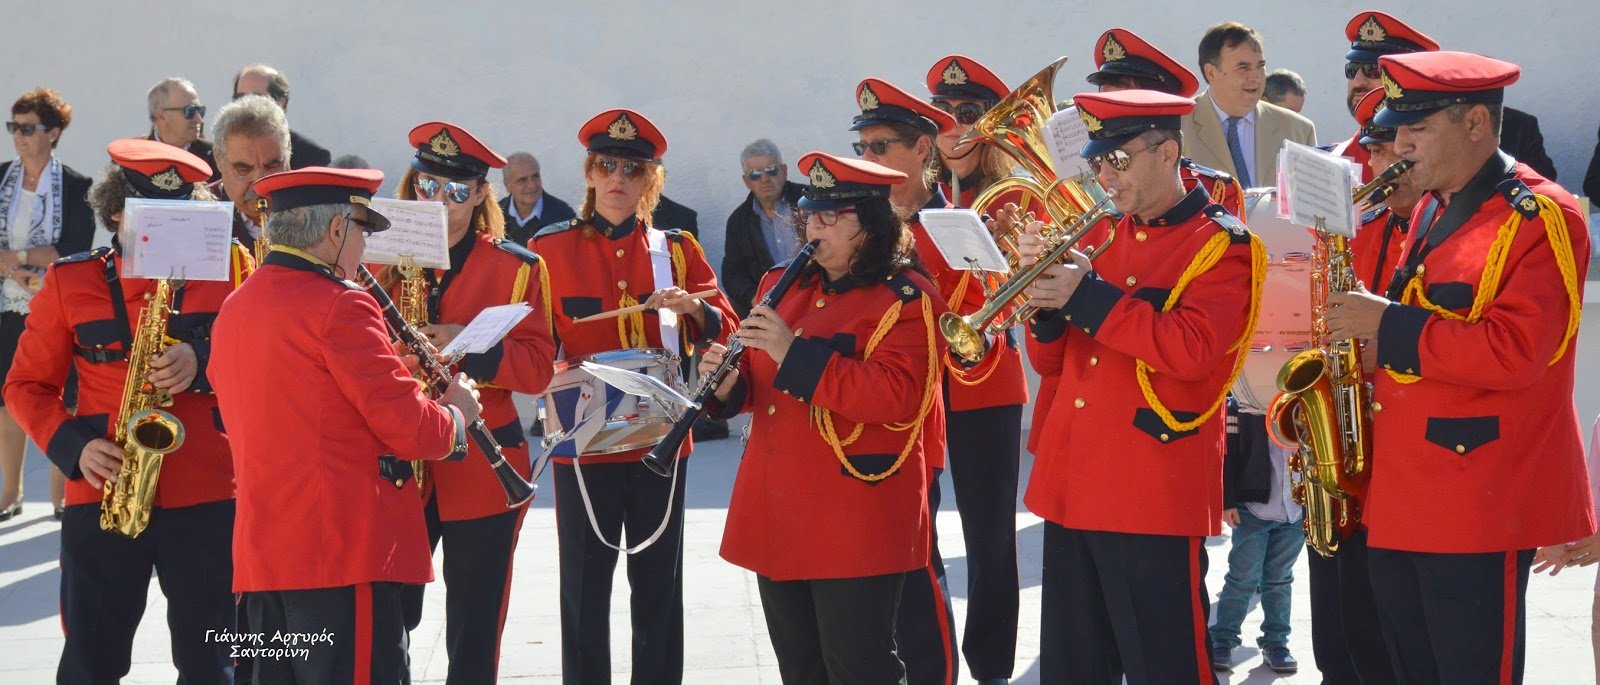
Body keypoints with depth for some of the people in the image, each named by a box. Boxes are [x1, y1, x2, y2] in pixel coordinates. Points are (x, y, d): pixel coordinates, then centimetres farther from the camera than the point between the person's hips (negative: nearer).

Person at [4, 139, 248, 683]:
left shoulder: (231, 269, 5)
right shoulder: (69, 281, 6)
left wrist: (201, 363, -15)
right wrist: (73, 445, -8)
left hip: (208, 494, 0)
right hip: (99, 494, 0)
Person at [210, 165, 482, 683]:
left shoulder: (233, 311, 12)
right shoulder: (339, 305, -13)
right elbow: (412, 429, -14)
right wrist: (457, 414, 6)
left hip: (261, 557, 9)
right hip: (346, 553, -9)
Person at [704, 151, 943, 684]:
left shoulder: (905, 298, -9)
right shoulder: (782, 285, 14)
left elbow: (894, 396, -22)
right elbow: (761, 385, 20)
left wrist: (794, 353, -25)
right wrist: (730, 382, -5)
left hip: (856, 521, -7)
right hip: (775, 515, 7)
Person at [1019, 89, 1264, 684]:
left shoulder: (1222, 244, -4)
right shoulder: (1100, 237, 15)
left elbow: (1193, 350, -20)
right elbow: (1053, 358, 17)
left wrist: (1086, 295, -18)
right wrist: (1048, 299, -4)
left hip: (1156, 497, -6)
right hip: (1071, 488, 7)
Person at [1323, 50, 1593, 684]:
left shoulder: (1541, 216, -11)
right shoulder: (1431, 211, 16)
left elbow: (1514, 351, -22)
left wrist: (1386, 325, -18)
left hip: (1480, 508, -8)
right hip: (1399, 498, 8)